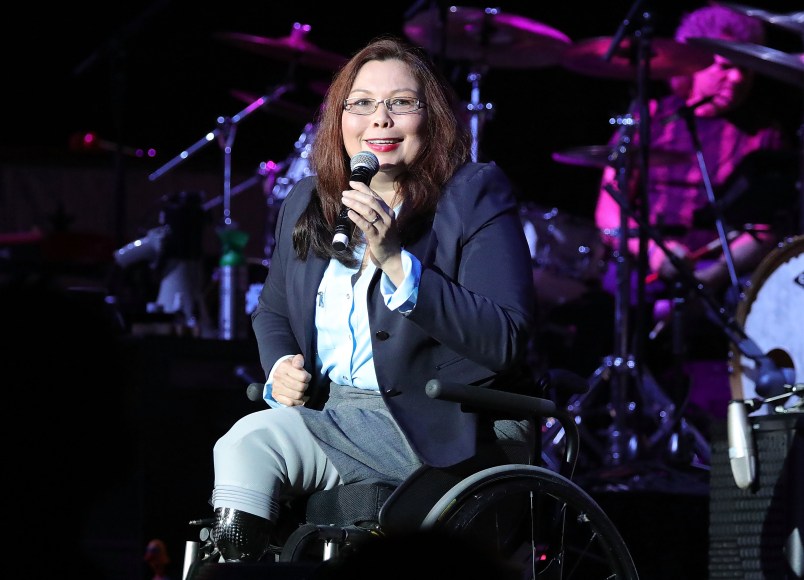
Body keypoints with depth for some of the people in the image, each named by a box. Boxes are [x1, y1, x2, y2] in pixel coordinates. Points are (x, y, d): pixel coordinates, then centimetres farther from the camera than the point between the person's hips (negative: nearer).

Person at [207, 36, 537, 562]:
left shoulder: (477, 196, -5)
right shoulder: (306, 204, 14)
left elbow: (506, 341, -17)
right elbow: (272, 311, 30)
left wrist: (395, 260, -24)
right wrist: (280, 367, 5)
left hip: (442, 430, -6)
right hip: (329, 412, 6)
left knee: (253, 440, -25)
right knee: (245, 444, -25)